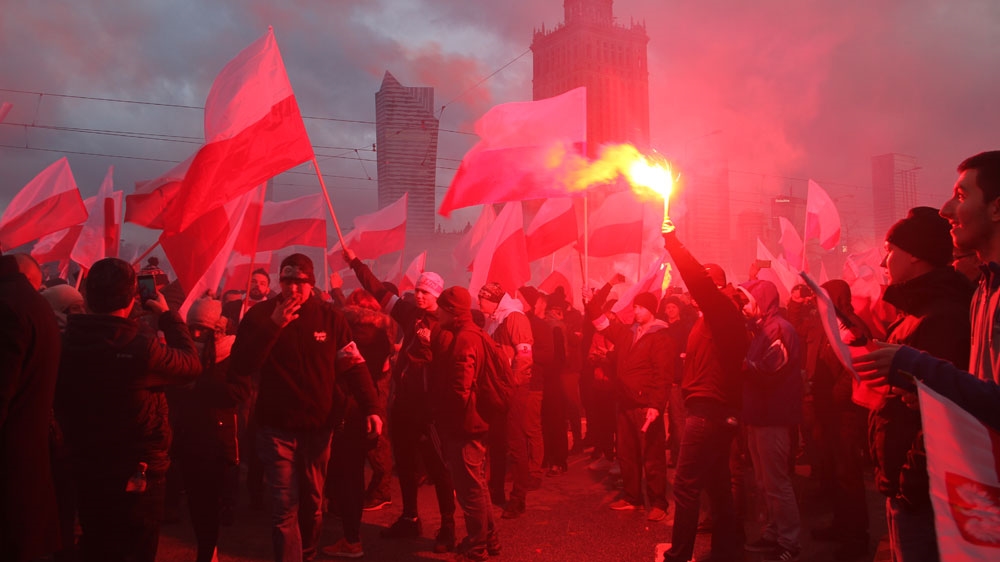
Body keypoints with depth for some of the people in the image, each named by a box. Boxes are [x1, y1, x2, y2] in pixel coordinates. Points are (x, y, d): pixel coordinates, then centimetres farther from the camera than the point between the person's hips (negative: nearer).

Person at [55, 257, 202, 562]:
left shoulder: (65, 343, -10)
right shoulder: (142, 348, -28)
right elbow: (192, 364, -9)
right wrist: (168, 314, 0)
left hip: (88, 473, 5)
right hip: (139, 477, -5)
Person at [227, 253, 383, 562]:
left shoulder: (330, 316, -3)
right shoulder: (261, 314, -4)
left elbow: (354, 366, -3)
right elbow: (241, 365, -13)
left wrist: (371, 408, -14)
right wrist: (273, 325, -23)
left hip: (318, 424, 2)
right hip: (277, 426, -1)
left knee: (312, 501, 16)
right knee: (284, 506, -4)